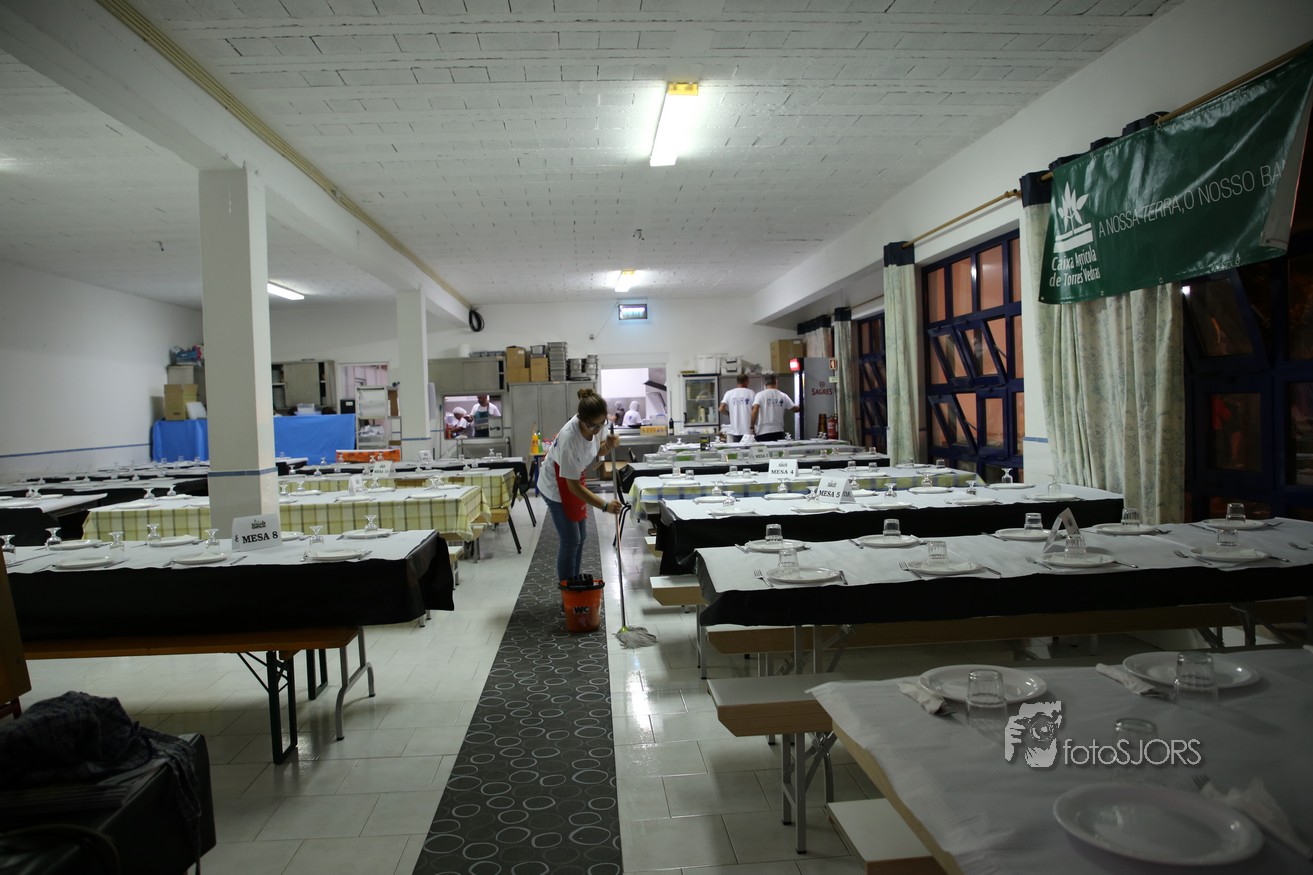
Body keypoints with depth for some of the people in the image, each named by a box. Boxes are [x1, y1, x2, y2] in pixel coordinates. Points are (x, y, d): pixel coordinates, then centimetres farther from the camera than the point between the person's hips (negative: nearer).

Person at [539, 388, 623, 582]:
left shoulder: (598, 424, -18)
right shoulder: (569, 438, -37)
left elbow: (595, 453, 3)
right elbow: (573, 486, -31)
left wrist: (608, 446, -20)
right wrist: (605, 505, -37)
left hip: (574, 480, 8)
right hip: (556, 486, -7)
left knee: (580, 536, 13)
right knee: (571, 540, -6)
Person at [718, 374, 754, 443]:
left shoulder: (729, 393, 3)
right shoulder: (750, 393, -2)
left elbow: (721, 409, -4)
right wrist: (752, 425, 9)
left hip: (735, 431, 2)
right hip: (748, 430, -2)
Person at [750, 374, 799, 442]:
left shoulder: (760, 395, -3)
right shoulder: (783, 396, 5)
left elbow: (755, 410, -16)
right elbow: (794, 409, 14)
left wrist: (752, 426, -9)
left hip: (763, 432, -2)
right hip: (778, 432, 2)